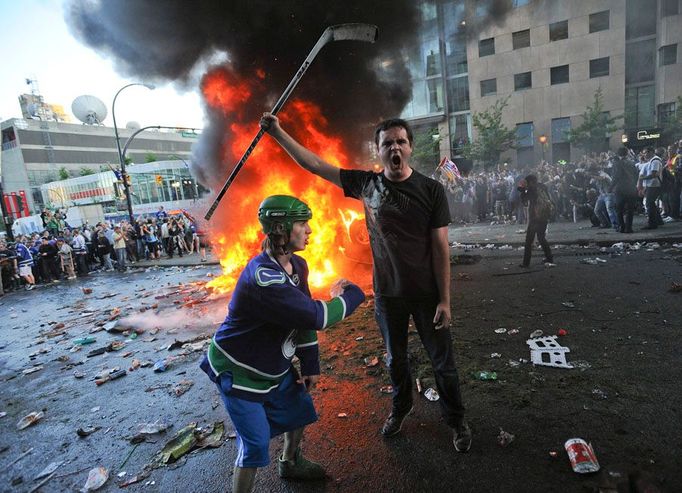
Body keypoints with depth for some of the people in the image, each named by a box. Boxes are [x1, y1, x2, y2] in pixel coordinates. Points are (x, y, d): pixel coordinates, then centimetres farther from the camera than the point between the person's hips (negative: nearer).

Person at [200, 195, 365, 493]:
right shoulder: (263, 278, -35)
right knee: (255, 445, -3)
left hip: (275, 366, 9)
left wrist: (310, 365, 5)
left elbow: (304, 316, 4)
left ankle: (290, 463, 50)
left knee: (299, 410, 21)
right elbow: (316, 316, -37)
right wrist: (352, 295, -20)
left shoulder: (297, 266, -5)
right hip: (239, 371, -9)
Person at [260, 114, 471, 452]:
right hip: (386, 293, 3)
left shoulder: (431, 190, -11)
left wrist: (445, 300, -13)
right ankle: (400, 408, 47)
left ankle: (456, 420, 37)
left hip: (426, 294, -2)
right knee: (395, 359, 21)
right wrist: (277, 133, 2)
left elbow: (441, 248, -11)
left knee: (442, 362, 11)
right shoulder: (367, 183, -4)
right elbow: (315, 165, 2)